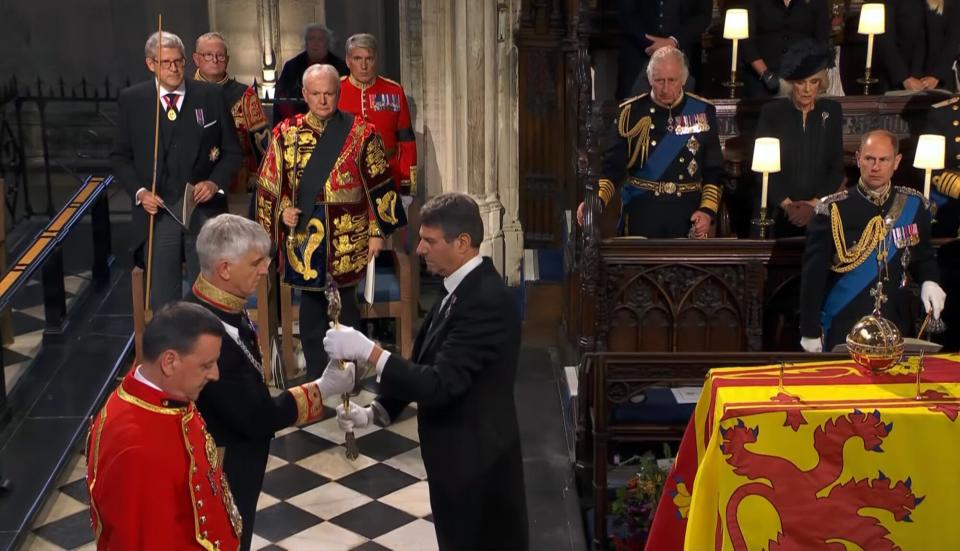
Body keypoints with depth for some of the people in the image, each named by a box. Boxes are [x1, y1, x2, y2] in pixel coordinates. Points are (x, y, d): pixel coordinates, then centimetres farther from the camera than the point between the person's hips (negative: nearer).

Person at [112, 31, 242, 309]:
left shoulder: (211, 96, 1)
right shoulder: (132, 100, 2)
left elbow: (232, 152, 6)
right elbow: (120, 156, 8)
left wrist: (216, 182, -11)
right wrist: (139, 191, -8)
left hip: (204, 209, 0)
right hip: (157, 211, 0)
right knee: (162, 298, 7)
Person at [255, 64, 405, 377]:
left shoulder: (360, 133, 0)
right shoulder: (286, 134, 6)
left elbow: (379, 186, 1)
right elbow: (268, 185, 11)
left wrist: (378, 231, -2)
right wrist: (282, 211, -6)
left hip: (347, 239, -2)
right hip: (302, 237, 2)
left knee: (345, 305, 3)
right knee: (310, 304, 8)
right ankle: (314, 379, 18)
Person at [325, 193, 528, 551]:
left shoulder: (486, 299, -26)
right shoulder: (461, 289, 6)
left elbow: (440, 384, -30)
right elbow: (423, 364, 9)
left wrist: (368, 351, -30)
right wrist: (376, 411, -2)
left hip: (476, 462, -9)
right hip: (457, 455, 9)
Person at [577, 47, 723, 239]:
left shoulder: (702, 112, 2)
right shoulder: (631, 113, -2)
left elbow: (714, 169, 5)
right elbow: (613, 165, -5)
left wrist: (707, 210, -7)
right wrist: (596, 200, -21)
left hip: (687, 217, 1)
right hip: (640, 215, -1)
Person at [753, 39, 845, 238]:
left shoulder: (831, 111, 5)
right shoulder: (771, 112, 0)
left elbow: (837, 168, 4)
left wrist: (814, 204, -8)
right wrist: (786, 204, -13)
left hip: (819, 213, 1)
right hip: (775, 214, -1)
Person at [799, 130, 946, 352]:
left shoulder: (914, 205, 0)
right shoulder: (833, 210, -11)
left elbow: (923, 255, 15)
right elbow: (813, 274, -9)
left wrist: (929, 281, -7)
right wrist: (810, 332, -8)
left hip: (896, 326, 4)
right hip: (844, 329, -3)